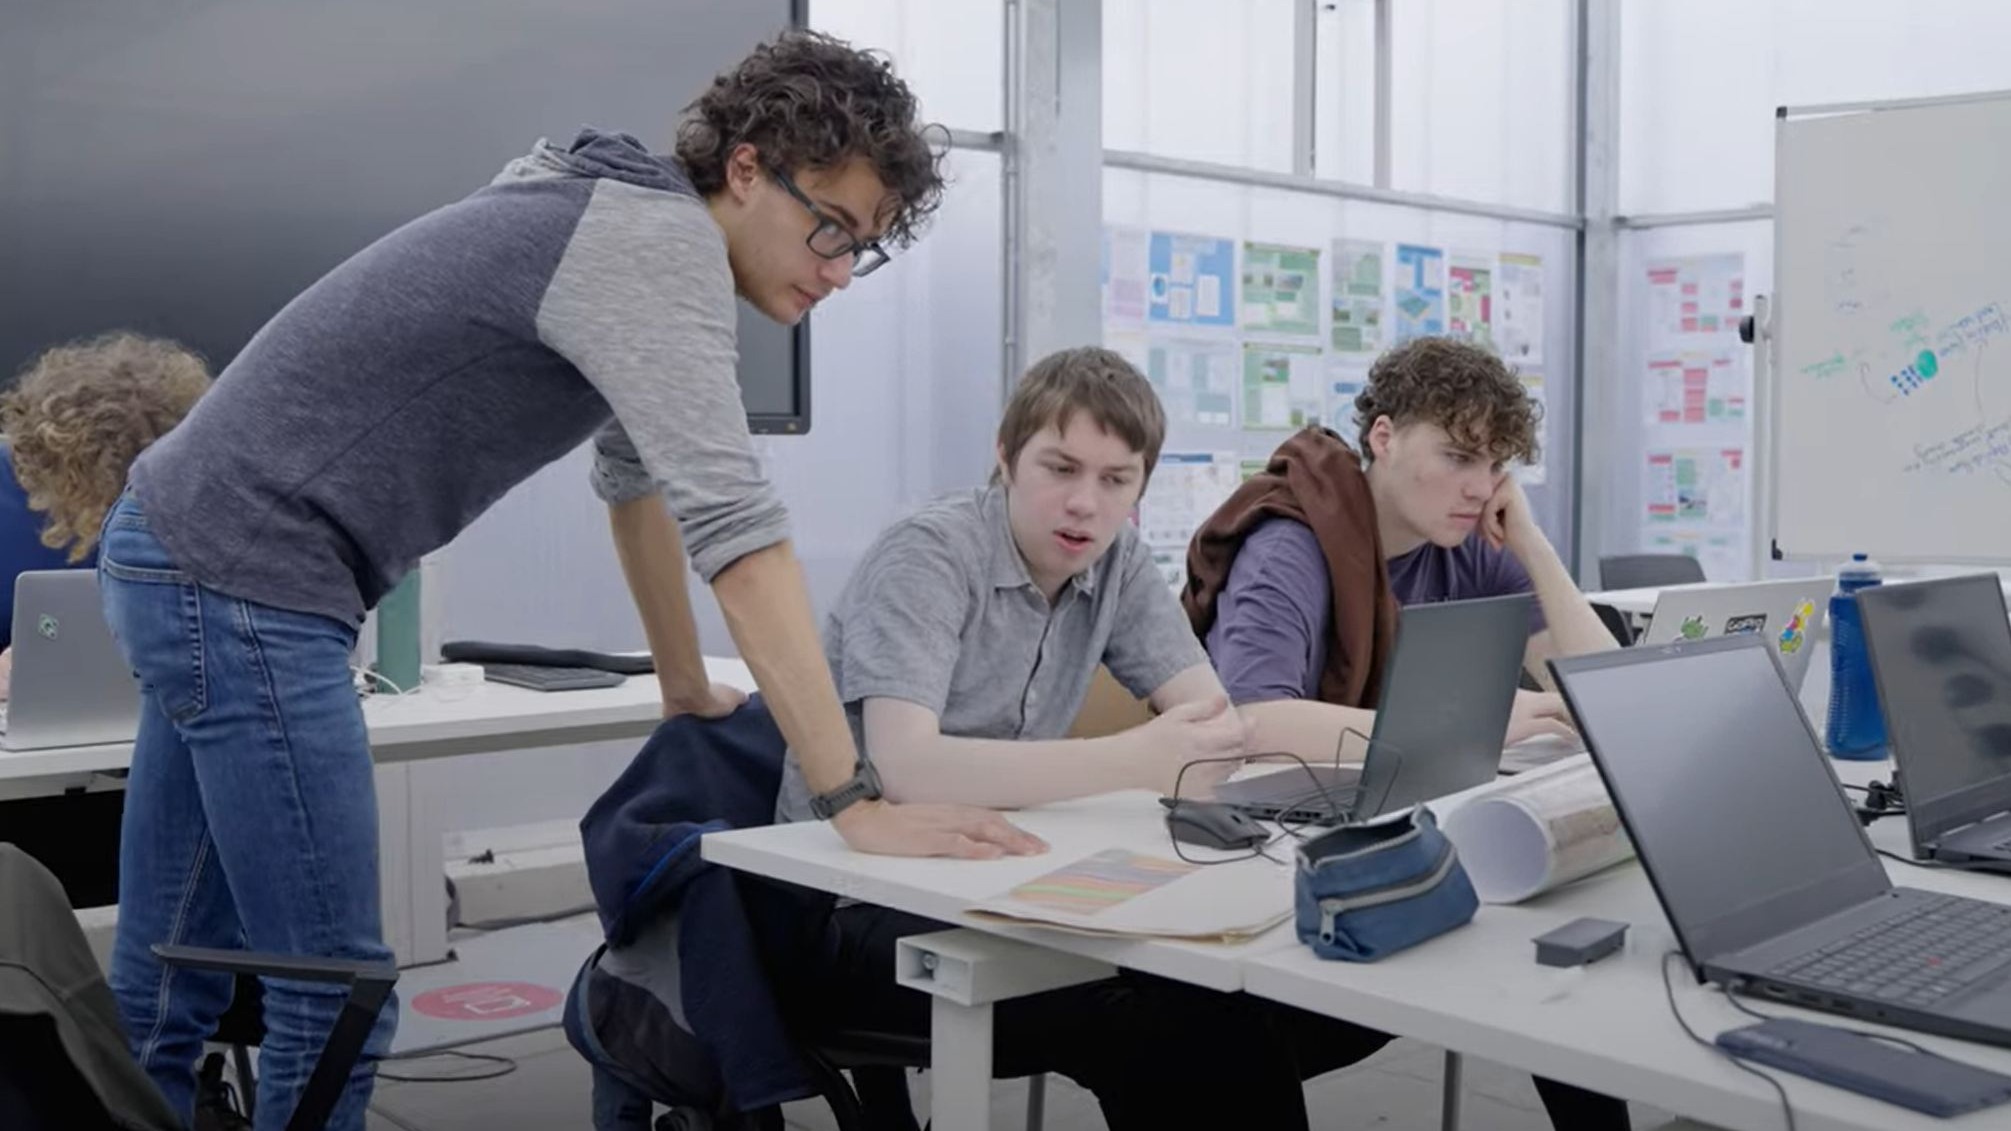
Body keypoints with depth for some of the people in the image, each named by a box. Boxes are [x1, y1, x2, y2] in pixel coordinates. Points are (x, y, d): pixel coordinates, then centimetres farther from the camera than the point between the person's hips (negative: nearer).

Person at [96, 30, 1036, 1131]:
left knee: (163, 992, 16)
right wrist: (857, 803, -27)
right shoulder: (657, 238, -18)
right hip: (243, 585, -10)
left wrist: (689, 692, 31)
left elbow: (635, 480, 24)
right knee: (333, 1001, -4)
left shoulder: (627, 223, 13)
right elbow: (733, 527, -27)